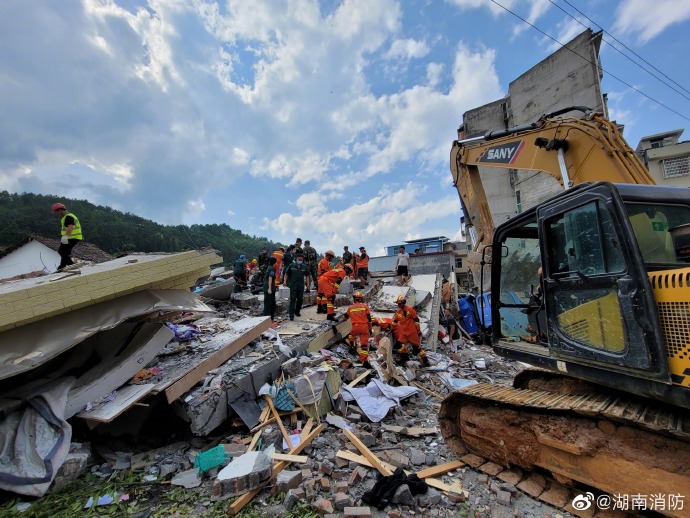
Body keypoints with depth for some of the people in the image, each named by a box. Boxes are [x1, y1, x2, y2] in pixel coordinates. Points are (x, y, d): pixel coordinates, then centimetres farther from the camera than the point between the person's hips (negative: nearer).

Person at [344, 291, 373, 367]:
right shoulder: (365, 306, 6)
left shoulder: (350, 308, 11)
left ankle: (352, 346, 20)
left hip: (355, 327, 1)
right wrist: (370, 329, 13)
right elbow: (369, 319, 5)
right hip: (364, 327, -1)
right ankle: (364, 360, -7)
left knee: (351, 334, 34)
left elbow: (346, 317, 30)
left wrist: (345, 319, 54)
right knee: (364, 344, 0)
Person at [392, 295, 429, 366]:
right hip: (403, 332, 6)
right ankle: (405, 356, 17)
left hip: (412, 332, -6)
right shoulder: (398, 311, 8)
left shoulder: (410, 309, -11)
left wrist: (419, 330, -9)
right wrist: (393, 329, 26)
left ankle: (425, 361, 5)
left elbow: (416, 320, -9)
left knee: (417, 346, -3)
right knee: (399, 344, -3)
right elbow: (395, 321, 21)